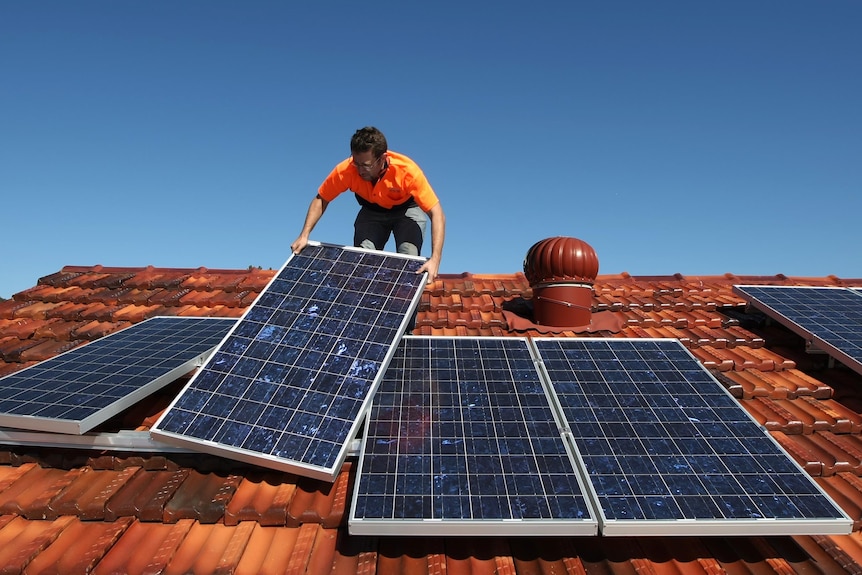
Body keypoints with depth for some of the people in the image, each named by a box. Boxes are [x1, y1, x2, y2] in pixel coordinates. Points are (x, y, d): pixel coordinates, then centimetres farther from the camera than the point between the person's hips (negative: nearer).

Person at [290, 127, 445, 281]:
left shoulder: (407, 170, -37)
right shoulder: (345, 170, -30)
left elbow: (436, 213, -36)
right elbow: (321, 200, -11)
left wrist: (434, 260, -47)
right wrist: (304, 235, -22)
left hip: (407, 209, -2)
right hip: (372, 211, 2)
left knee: (409, 256, -25)